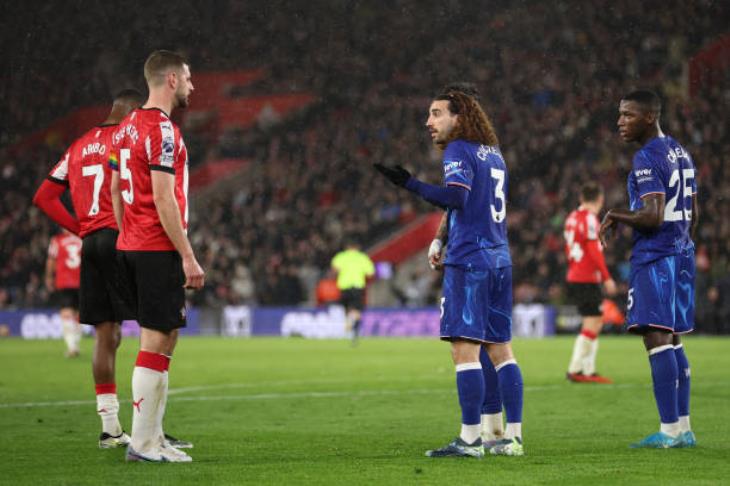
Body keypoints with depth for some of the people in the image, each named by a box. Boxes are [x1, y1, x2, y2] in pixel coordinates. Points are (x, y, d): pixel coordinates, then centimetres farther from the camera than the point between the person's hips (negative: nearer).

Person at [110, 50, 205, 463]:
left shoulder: (127, 127, 15)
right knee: (157, 343, -6)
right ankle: (143, 443, -5)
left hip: (131, 247, 10)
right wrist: (188, 257, -16)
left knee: (163, 339, 14)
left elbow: (116, 190, 20)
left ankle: (152, 437, 15)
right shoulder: (163, 131, -14)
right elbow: (164, 199, -19)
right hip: (159, 250, -10)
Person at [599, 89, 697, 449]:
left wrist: (615, 216, -8)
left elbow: (653, 216, -22)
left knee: (657, 339, -10)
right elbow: (693, 213, 21)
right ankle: (683, 428, 14)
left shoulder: (648, 158, -14)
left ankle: (669, 430, -13)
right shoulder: (680, 153, 15)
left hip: (654, 258, -10)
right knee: (672, 341, 13)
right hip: (681, 256, 10)